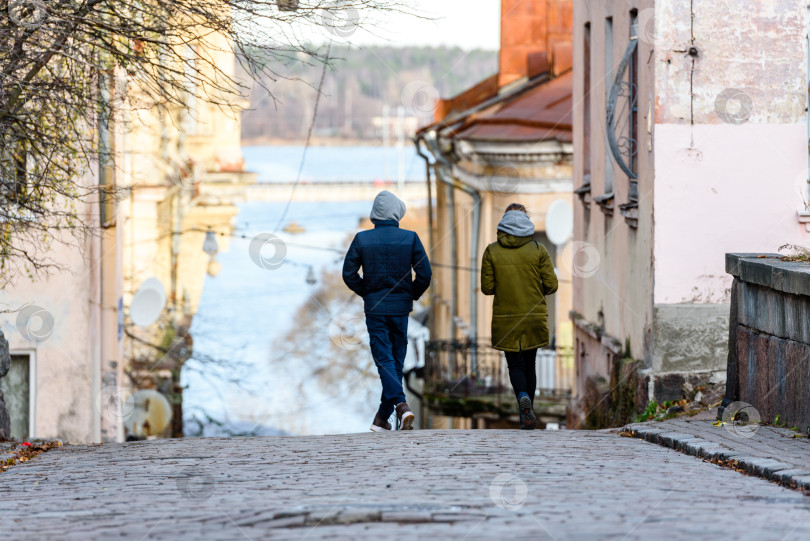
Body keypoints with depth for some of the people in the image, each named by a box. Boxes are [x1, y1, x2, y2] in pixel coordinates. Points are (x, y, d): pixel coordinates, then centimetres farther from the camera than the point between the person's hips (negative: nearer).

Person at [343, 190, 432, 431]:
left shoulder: (362, 239, -4)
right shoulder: (410, 238, -3)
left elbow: (348, 273, -3)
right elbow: (425, 274, -7)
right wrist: (412, 295, 10)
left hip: (375, 308, -1)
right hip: (400, 308, 1)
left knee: (384, 360, -4)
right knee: (396, 361, 11)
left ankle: (401, 405, -27)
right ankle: (382, 418, 15)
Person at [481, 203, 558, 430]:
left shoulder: (492, 252, -3)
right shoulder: (538, 250, -3)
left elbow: (487, 287, -3)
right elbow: (551, 285, -5)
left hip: (505, 318, -1)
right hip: (534, 317, 1)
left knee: (515, 365, 5)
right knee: (529, 364, 15)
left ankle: (523, 398, -23)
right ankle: (528, 413, 16)